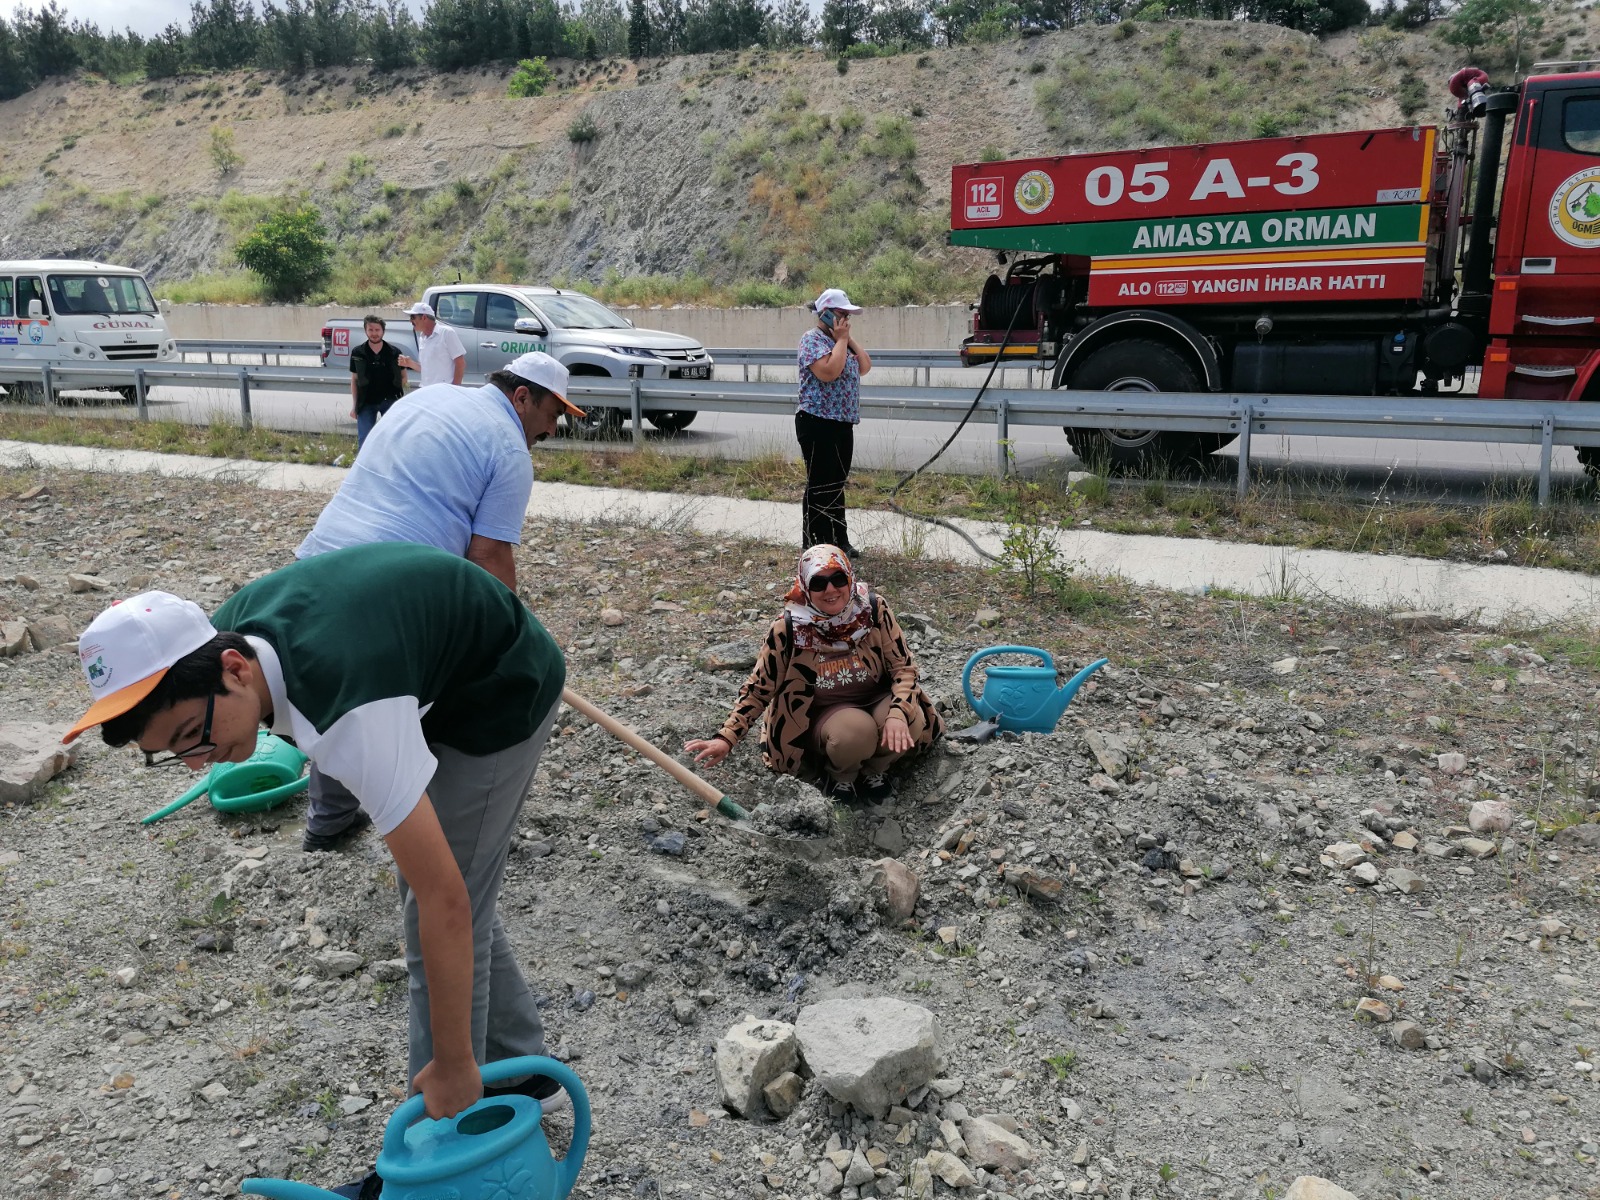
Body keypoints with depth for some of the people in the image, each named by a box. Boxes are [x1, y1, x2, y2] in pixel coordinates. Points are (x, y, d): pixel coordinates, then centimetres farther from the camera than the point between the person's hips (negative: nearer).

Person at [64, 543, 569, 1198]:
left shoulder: (349, 718, -41)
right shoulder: (223, 636, -16)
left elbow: (445, 903, -38)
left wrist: (453, 1065, -27)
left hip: (504, 695, -8)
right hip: (440, 677, 9)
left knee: (445, 906, -5)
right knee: (443, 899, 14)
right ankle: (520, 1069, 32)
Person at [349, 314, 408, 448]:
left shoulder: (394, 353, -2)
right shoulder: (357, 353, 0)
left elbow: (403, 377, 10)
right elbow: (354, 380, 7)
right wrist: (354, 405, 4)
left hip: (389, 401, 0)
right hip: (366, 403, 0)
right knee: (364, 441, -2)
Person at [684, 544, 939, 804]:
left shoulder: (874, 609, -15)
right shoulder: (788, 629, -18)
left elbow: (903, 666, -9)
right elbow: (758, 688, -8)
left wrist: (897, 713, -27)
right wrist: (726, 738, -17)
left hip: (877, 700, 2)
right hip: (824, 714, -2)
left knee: (911, 722, -29)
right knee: (854, 731, -35)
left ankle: (872, 770, 3)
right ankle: (840, 774, 1)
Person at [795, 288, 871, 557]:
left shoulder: (839, 340, 17)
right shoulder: (813, 339, -11)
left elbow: (865, 367, 12)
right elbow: (828, 372, -26)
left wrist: (849, 339, 3)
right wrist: (841, 339, -15)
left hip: (843, 423, 9)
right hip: (818, 424, -9)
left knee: (837, 485, 13)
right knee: (820, 486, -5)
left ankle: (839, 542, 20)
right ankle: (814, 547, 1)